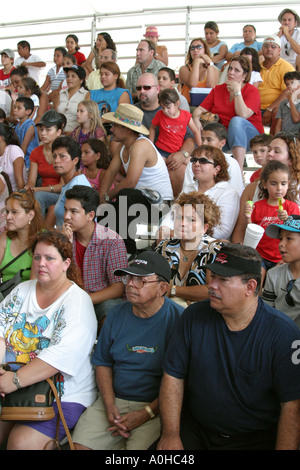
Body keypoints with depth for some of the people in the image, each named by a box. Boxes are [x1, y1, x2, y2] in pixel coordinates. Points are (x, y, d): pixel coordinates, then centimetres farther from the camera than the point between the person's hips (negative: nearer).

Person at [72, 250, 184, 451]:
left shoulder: (179, 319, -10)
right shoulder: (117, 314, 7)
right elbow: (103, 363, 14)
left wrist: (145, 414, -15)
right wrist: (109, 405, -2)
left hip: (156, 406, -4)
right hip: (115, 399, 5)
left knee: (140, 446, -27)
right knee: (79, 444, -11)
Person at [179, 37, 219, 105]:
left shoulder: (214, 70, 13)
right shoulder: (184, 69, 8)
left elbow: (211, 86, -8)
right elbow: (192, 84, -13)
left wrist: (209, 63, -3)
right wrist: (197, 62, -5)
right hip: (188, 106, -1)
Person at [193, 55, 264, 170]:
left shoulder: (252, 91, -1)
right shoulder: (217, 89, 13)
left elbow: (243, 115, -19)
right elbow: (199, 110, 7)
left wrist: (237, 91, -14)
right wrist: (196, 120, -15)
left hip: (250, 137, -3)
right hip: (223, 136, 3)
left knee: (236, 120, -36)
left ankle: (239, 169, -46)